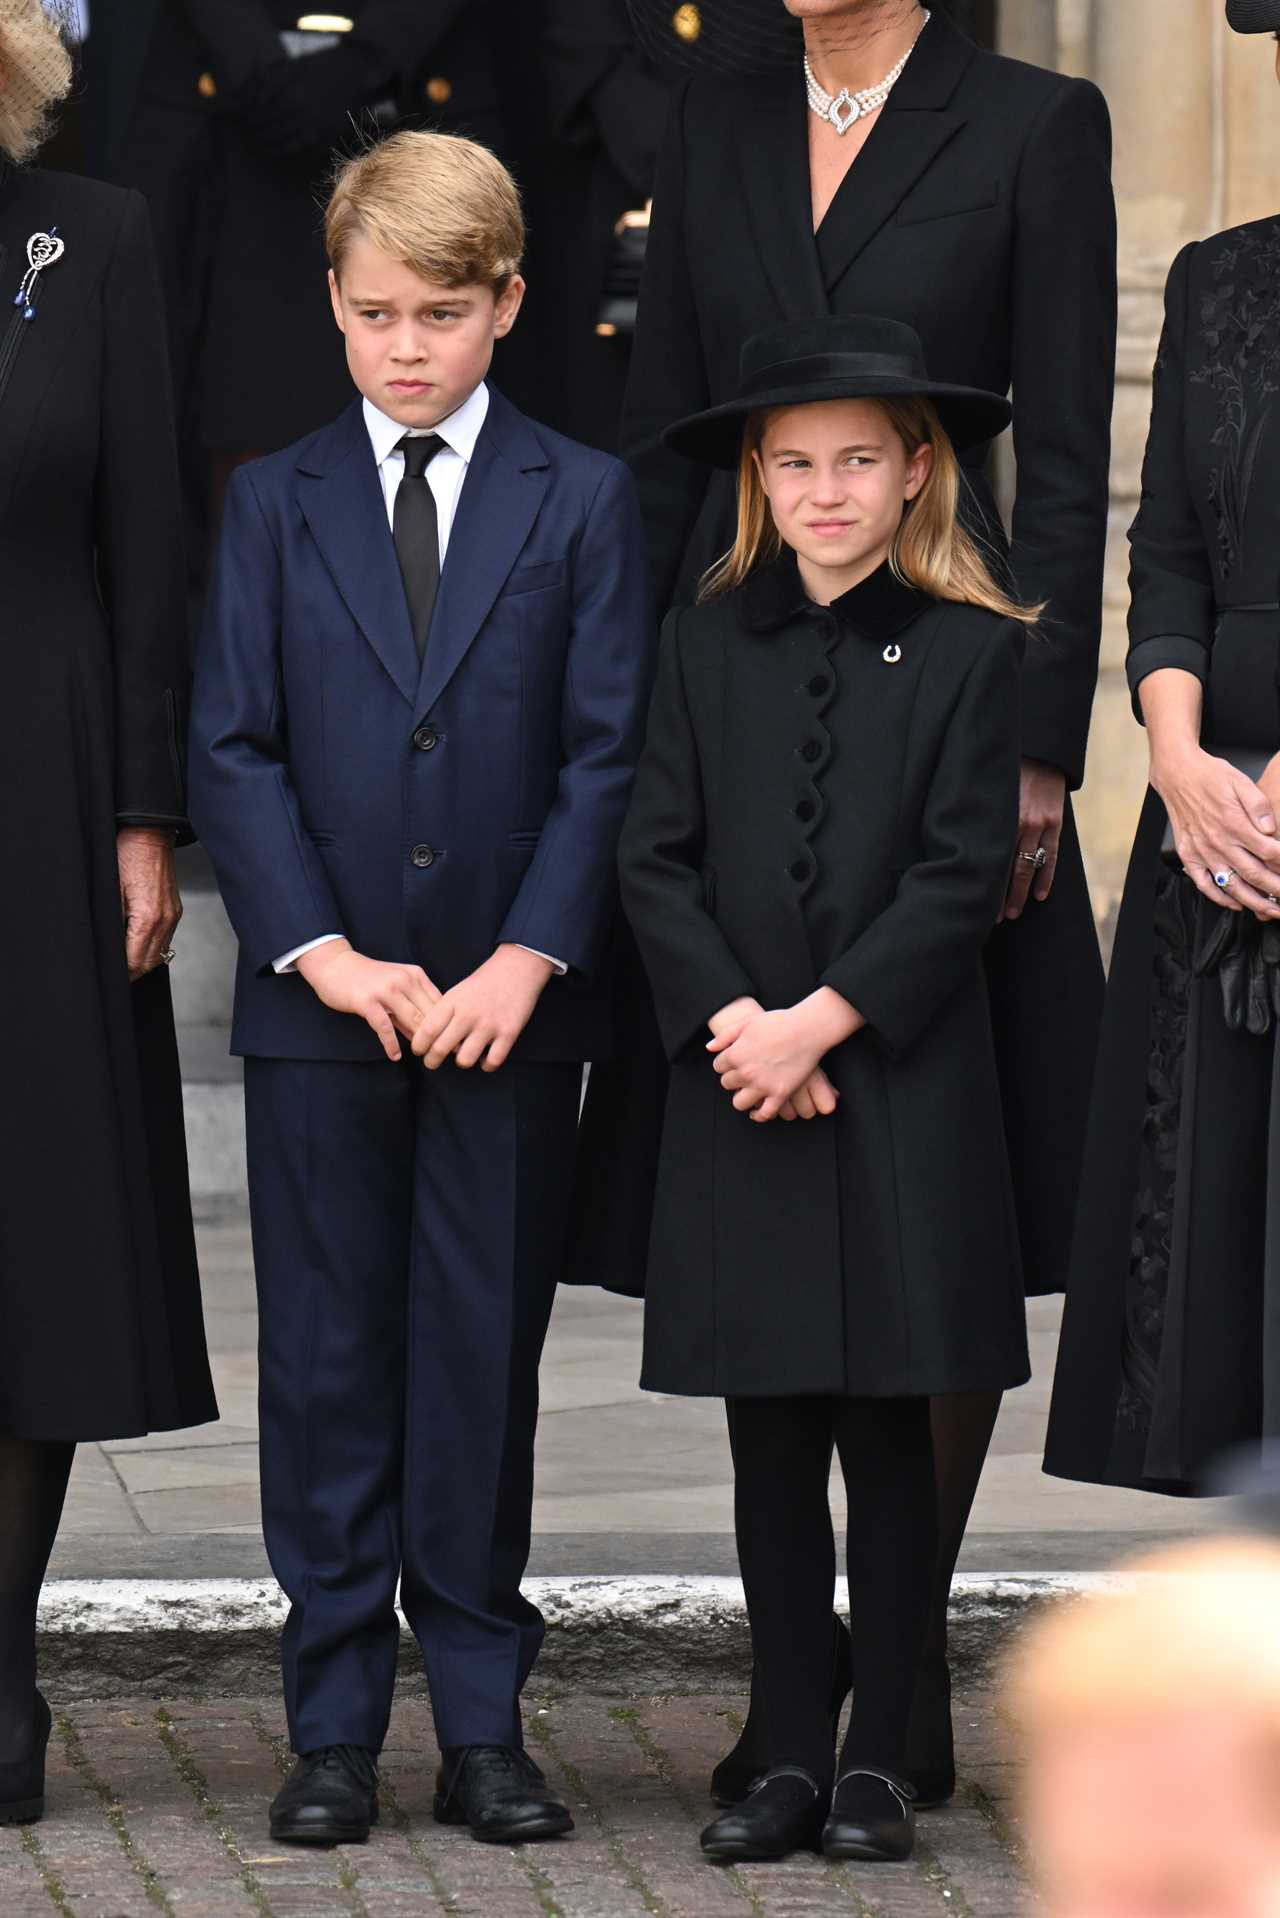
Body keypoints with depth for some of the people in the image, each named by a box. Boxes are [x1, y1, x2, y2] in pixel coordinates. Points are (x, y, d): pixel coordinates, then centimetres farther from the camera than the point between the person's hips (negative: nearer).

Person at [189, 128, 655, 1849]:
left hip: (510, 1007, -1)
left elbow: (607, 754, -1)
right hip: (319, 1002, 1)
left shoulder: (583, 501, 4)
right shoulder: (274, 502, 7)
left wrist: (526, 961, -11)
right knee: (327, 1361, 3)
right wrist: (326, 955, -9)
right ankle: (335, 1727, 10)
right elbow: (234, 751, 2)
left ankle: (483, 1724, 11)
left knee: (487, 1356, 4)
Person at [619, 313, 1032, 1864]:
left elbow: (962, 875, -6)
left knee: (889, 1432, 2)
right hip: (740, 1091, 2)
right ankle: (790, 1755, 12)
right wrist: (731, 1020, -11)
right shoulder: (707, 643, 8)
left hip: (904, 1093, -2)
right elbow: (657, 859, 3)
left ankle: (879, 1761, 10)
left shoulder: (971, 649, 0)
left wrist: (820, 1022, -13)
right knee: (771, 1440, 6)